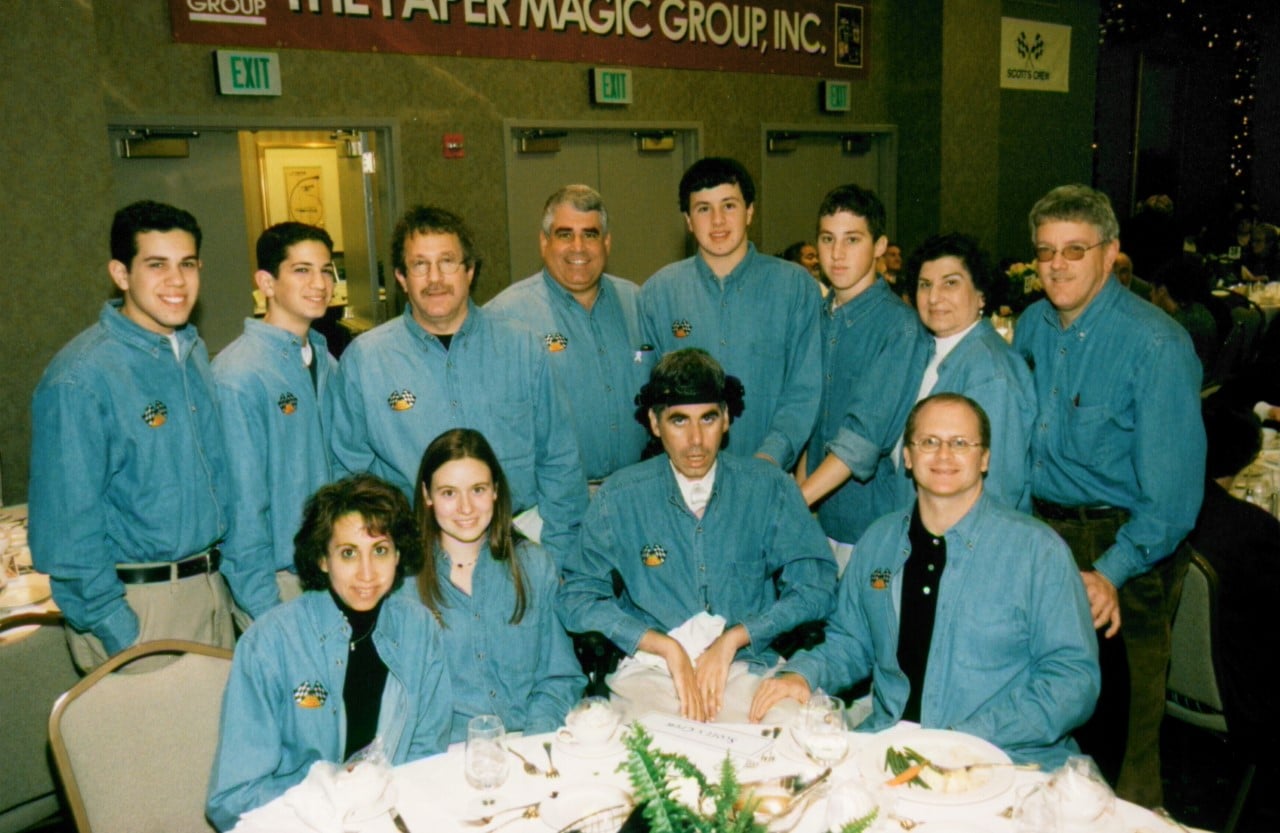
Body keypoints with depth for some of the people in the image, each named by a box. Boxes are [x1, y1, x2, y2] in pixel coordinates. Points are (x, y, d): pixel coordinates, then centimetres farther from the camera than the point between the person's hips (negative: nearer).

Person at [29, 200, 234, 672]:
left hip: (212, 589, 7)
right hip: (135, 603, -7)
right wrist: (120, 635, -15)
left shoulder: (193, 351, 6)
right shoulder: (81, 377, -16)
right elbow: (68, 526, -16)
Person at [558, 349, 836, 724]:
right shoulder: (620, 497, 3)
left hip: (749, 667, 2)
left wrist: (732, 638, -7)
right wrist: (667, 647, -9)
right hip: (649, 669, -2)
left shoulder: (768, 488, 4)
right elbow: (577, 598, 1)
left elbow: (816, 585, 3)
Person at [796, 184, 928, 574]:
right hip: (819, 517, 6)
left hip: (875, 527, -6)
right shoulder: (819, 317, 7)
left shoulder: (900, 326, -14)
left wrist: (795, 503, -22)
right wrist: (796, 492, 8)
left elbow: (864, 438, -20)